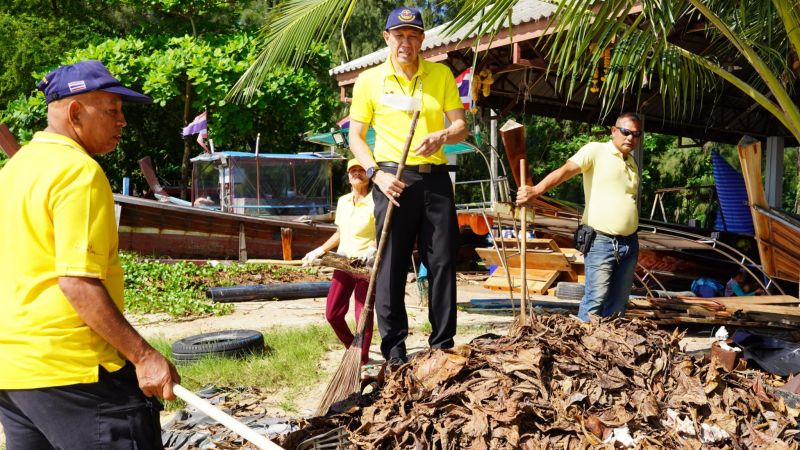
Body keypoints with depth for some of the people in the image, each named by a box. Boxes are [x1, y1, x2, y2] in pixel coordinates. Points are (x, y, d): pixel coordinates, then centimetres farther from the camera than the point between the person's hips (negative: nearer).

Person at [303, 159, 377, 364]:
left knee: (363, 315, -6)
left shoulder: (374, 203, -9)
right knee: (332, 314, 6)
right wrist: (319, 251, 19)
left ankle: (362, 361, 7)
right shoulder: (343, 201, 11)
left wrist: (374, 249, -33)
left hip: (366, 264, -6)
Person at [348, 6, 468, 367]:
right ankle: (394, 350, 8)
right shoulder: (369, 80, 3)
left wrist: (440, 137, -16)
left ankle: (443, 345, 15)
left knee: (443, 262, 4)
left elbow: (461, 127, 6)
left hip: (435, 177, 2)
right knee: (391, 266, -1)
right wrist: (376, 174, -12)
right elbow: (356, 137, 4)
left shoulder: (441, 74, 8)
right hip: (393, 180, -2)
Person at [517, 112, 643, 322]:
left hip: (629, 243, 7)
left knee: (618, 305, 10)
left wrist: (632, 240, 18)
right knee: (596, 300, -11)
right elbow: (565, 170, -20)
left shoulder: (632, 162, 16)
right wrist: (536, 190, -37)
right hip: (600, 241, -7)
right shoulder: (595, 151, -5)